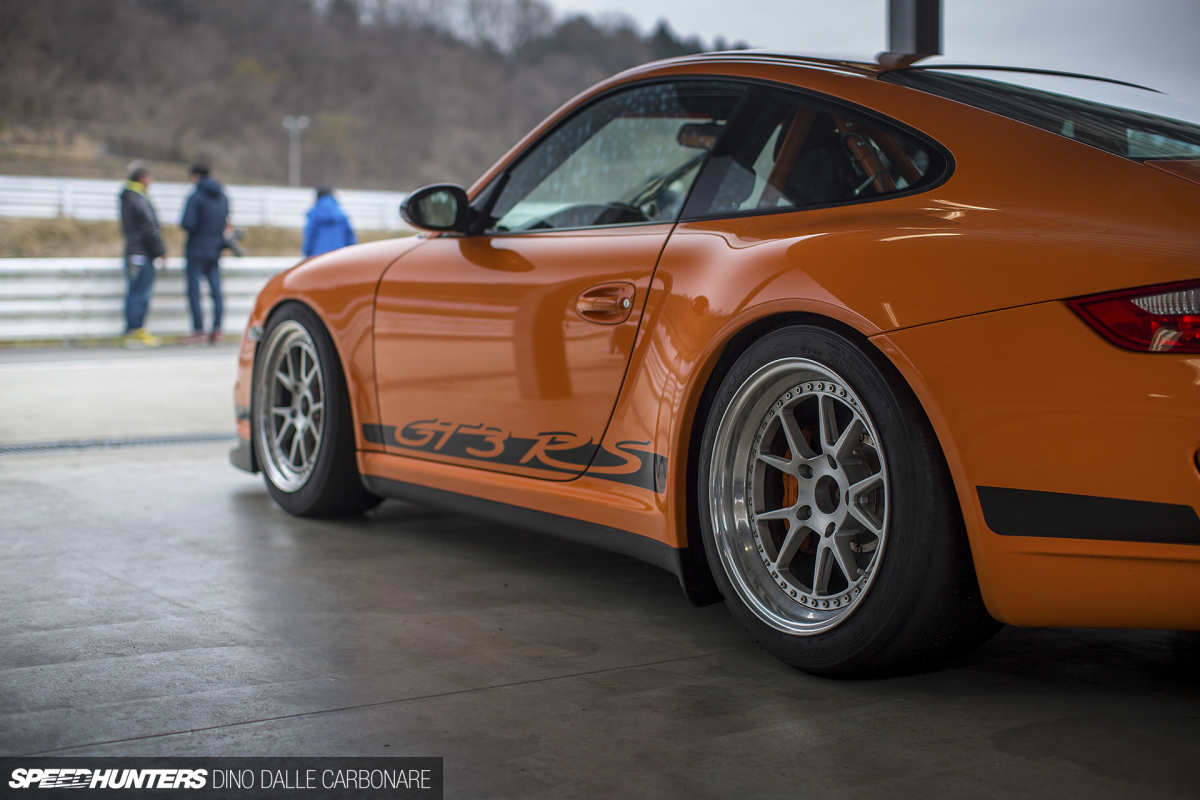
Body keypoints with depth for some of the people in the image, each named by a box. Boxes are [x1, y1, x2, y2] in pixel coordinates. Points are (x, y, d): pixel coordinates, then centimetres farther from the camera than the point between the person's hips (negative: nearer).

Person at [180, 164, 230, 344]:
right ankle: (216, 331, 4)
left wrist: (181, 224, 2)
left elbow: (188, 224, -19)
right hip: (215, 250, 6)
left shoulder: (195, 197, -13)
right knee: (216, 291, 6)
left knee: (194, 291, -2)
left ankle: (198, 330, -4)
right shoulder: (223, 197, 9)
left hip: (197, 250, -6)